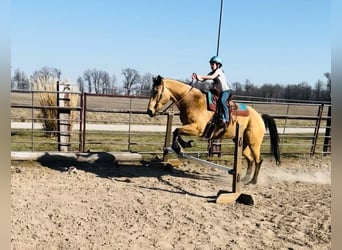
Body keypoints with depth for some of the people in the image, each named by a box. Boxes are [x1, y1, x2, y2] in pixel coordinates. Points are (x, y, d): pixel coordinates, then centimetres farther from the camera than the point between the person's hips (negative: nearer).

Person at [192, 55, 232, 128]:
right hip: (220, 92, 10)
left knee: (221, 101, -30)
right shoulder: (212, 72, 12)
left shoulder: (218, 70, -11)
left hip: (226, 90, -10)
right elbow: (203, 79, 2)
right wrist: (197, 77, -17)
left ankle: (226, 119, -33)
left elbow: (212, 77, -29)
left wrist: (200, 76, -33)